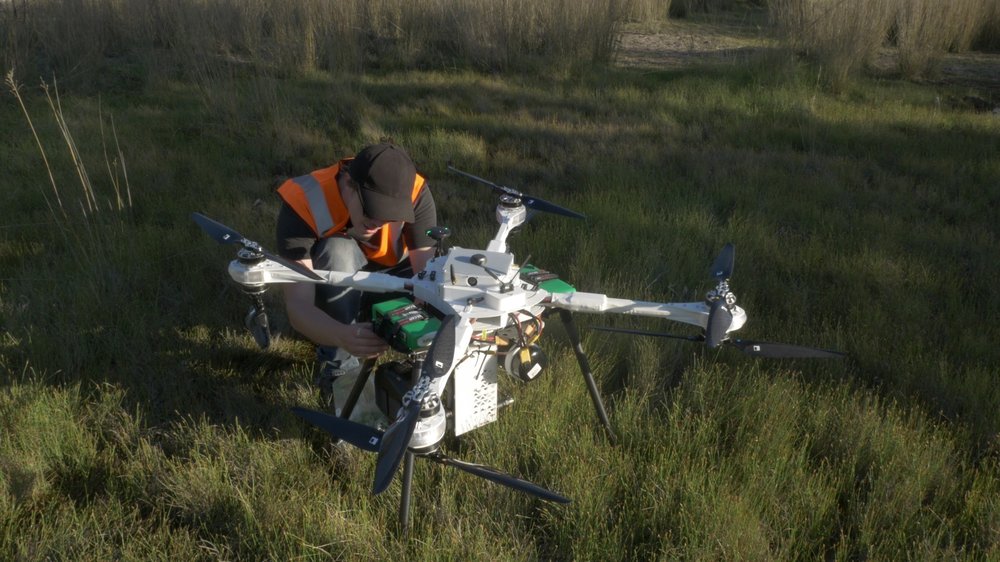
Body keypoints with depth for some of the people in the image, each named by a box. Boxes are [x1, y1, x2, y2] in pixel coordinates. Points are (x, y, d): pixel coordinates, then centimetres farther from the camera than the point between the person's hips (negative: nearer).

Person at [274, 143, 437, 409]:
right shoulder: (303, 204, -35)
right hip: (333, 295, -3)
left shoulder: (415, 192, -28)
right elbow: (297, 306, -39)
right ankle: (338, 362, -19)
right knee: (338, 251, -37)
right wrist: (343, 336, -60)